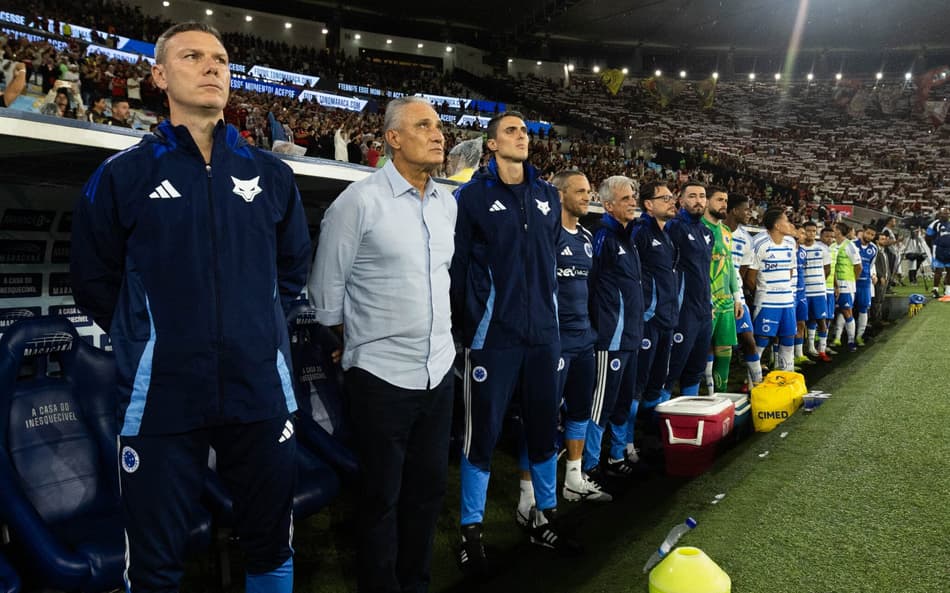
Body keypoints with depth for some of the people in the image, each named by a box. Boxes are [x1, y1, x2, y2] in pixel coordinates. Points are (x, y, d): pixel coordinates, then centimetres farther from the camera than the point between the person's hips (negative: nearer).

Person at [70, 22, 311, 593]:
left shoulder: (272, 175, 7)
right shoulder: (123, 174, 0)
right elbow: (95, 279, 6)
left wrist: (257, 325, 10)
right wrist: (149, 337, 4)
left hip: (261, 391, 2)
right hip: (161, 396, -2)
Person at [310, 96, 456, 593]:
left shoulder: (447, 203, 7)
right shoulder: (359, 201, -12)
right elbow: (327, 291, -5)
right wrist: (364, 340, 6)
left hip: (438, 372, 6)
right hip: (381, 375, -6)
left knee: (428, 490, 17)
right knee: (382, 499, 7)